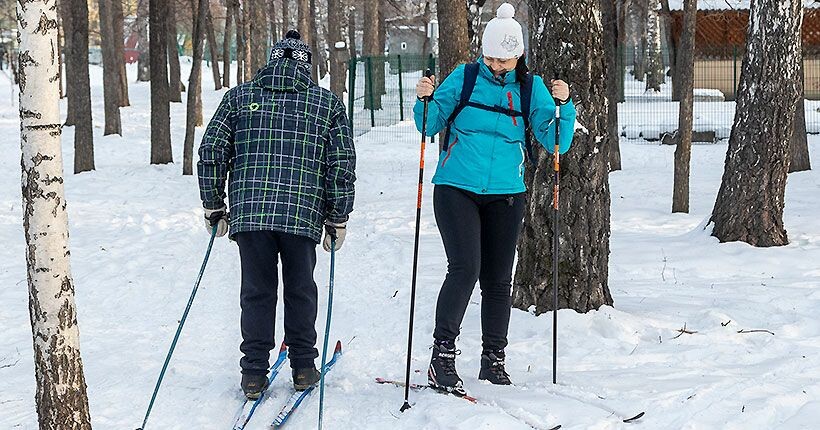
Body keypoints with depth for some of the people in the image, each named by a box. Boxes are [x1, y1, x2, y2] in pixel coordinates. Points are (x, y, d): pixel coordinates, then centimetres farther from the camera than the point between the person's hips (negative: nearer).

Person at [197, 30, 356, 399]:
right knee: (300, 291, 14)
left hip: (248, 212, 1)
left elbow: (211, 151, 6)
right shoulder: (327, 103, 8)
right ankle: (303, 368, 20)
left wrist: (213, 206, 14)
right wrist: (337, 218, 12)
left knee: (257, 292, 9)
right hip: (303, 214, -1)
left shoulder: (239, 97, 10)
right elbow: (342, 164, 4)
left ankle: (254, 373, 9)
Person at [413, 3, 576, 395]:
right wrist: (425, 101, -16)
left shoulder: (531, 87, 3)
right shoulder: (464, 78, -1)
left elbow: (555, 142, -3)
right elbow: (430, 125, 4)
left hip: (505, 195, 3)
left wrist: (563, 105, -18)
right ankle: (441, 357, -12)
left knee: (498, 279, 8)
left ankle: (493, 362, 20)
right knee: (465, 269, -16)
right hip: (456, 189, -2)